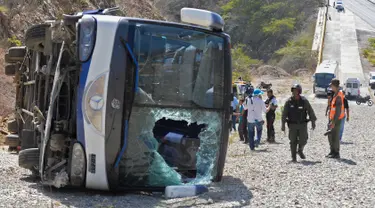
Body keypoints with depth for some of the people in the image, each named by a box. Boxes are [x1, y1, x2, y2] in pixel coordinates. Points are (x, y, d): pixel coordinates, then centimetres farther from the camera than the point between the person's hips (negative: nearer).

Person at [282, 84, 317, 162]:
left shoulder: (304, 101, -2)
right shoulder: (289, 101, -3)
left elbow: (310, 111, 3)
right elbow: (284, 113, -1)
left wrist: (313, 122, 1)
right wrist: (283, 124, -5)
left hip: (302, 124, 0)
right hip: (292, 125, 0)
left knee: (303, 141, -3)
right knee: (293, 142, 0)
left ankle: (300, 151, 28)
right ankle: (294, 158, 10)